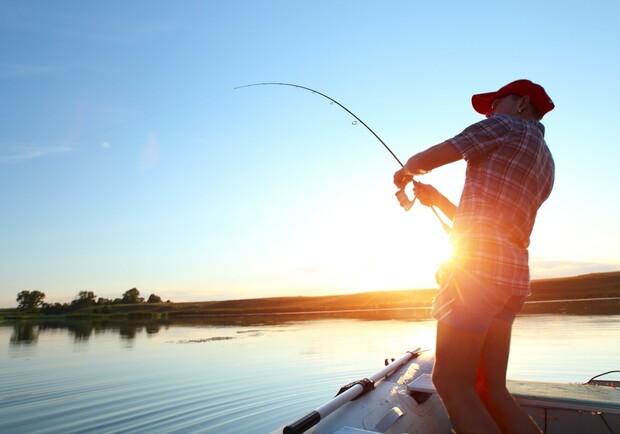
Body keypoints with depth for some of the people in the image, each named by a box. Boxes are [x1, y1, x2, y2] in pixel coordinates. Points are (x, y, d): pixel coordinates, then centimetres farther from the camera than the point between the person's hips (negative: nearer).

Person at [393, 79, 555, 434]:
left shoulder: (507, 125, 5)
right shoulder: (545, 164, 28)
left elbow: (423, 161, 0)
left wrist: (406, 171, 22)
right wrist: (437, 199, 27)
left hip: (477, 264, -9)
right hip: (513, 274, 9)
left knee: (451, 382, -7)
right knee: (491, 390, 11)